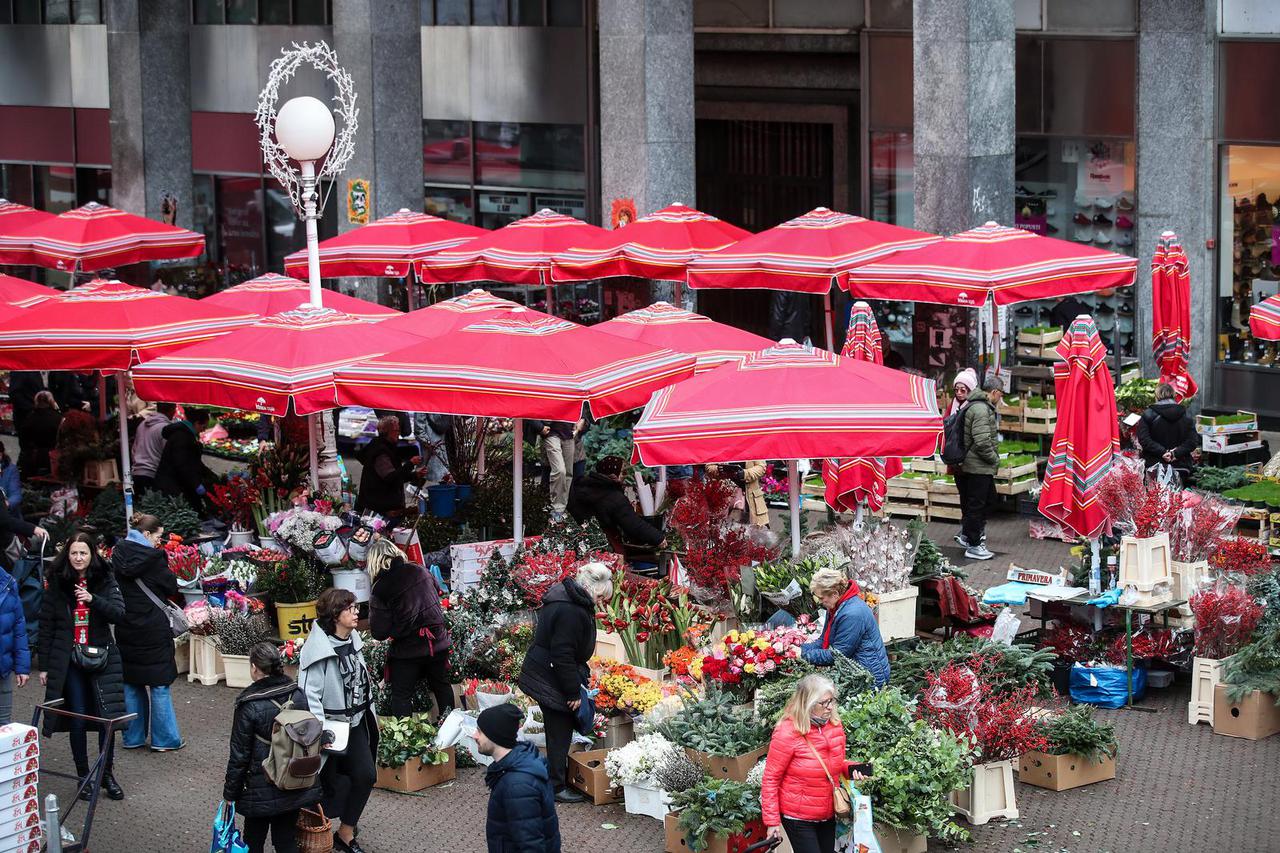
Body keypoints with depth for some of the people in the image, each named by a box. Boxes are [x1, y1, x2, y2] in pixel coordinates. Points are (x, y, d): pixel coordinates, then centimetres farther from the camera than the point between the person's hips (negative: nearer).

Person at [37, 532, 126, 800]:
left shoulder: (105, 581, 2)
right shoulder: (57, 584, 2)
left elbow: (119, 614, -7)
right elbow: (47, 625, 4)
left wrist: (93, 599, -22)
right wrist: (44, 665, 3)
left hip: (101, 657, 0)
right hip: (68, 660, 0)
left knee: (106, 717, -2)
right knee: (77, 720, 2)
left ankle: (107, 775, 13)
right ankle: (83, 776, 13)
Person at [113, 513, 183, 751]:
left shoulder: (118, 554, 2)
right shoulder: (153, 557, -15)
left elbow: (116, 586, 10)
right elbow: (172, 588, -7)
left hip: (125, 630, 6)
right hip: (152, 630, -6)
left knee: (131, 685, 14)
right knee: (159, 686, 3)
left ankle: (133, 737, 18)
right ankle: (164, 738, 6)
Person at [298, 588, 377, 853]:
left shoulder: (352, 641, 4)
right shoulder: (319, 648, -21)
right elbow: (309, 693, -23)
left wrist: (368, 713, 17)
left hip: (355, 722, 7)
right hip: (331, 725, -7)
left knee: (366, 774, 0)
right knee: (332, 782, 2)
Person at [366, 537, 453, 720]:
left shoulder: (380, 589, -16)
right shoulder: (420, 571, -4)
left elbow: (379, 633, -15)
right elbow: (438, 590, 19)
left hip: (407, 649, -5)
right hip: (438, 642, 5)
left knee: (401, 696, 8)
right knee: (442, 686, 23)